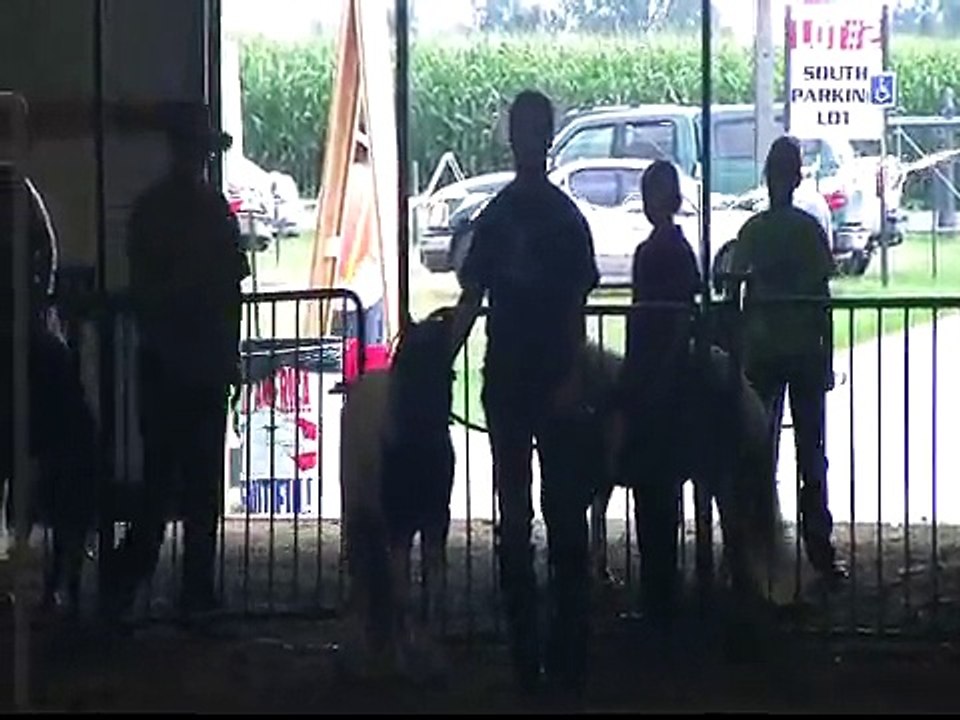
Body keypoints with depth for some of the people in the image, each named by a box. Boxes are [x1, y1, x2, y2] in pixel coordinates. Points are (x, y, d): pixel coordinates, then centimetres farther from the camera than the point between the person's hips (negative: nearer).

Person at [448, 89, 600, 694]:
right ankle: (524, 649, 10)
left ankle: (571, 648, -2)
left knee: (565, 508, -4)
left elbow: (578, 308, -2)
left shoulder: (567, 218, 0)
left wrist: (572, 380, -13)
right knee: (514, 513, 5)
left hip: (555, 383, -4)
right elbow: (471, 301, 10)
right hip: (506, 379, 4)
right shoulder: (496, 217, 9)